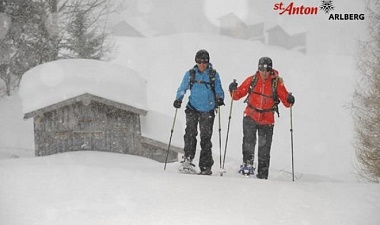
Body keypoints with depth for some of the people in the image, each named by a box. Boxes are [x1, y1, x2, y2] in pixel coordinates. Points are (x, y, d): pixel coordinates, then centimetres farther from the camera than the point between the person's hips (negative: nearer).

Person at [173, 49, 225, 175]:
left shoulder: (213, 75, 5)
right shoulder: (190, 74, 7)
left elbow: (219, 91, 8)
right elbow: (182, 89, 10)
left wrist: (220, 99, -12)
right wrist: (178, 100, -6)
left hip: (208, 111, 0)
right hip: (193, 109, 0)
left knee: (206, 138, 0)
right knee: (190, 133, -18)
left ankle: (205, 166, 5)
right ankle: (188, 159, -19)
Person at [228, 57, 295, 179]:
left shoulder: (277, 82, -3)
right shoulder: (251, 80, 0)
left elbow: (286, 101, -1)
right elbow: (238, 95, 5)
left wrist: (290, 101, -22)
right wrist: (233, 91, -15)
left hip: (267, 120, 0)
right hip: (250, 116, 0)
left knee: (264, 148, 4)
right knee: (248, 141, -19)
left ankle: (262, 174, 14)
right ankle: (247, 163, -7)